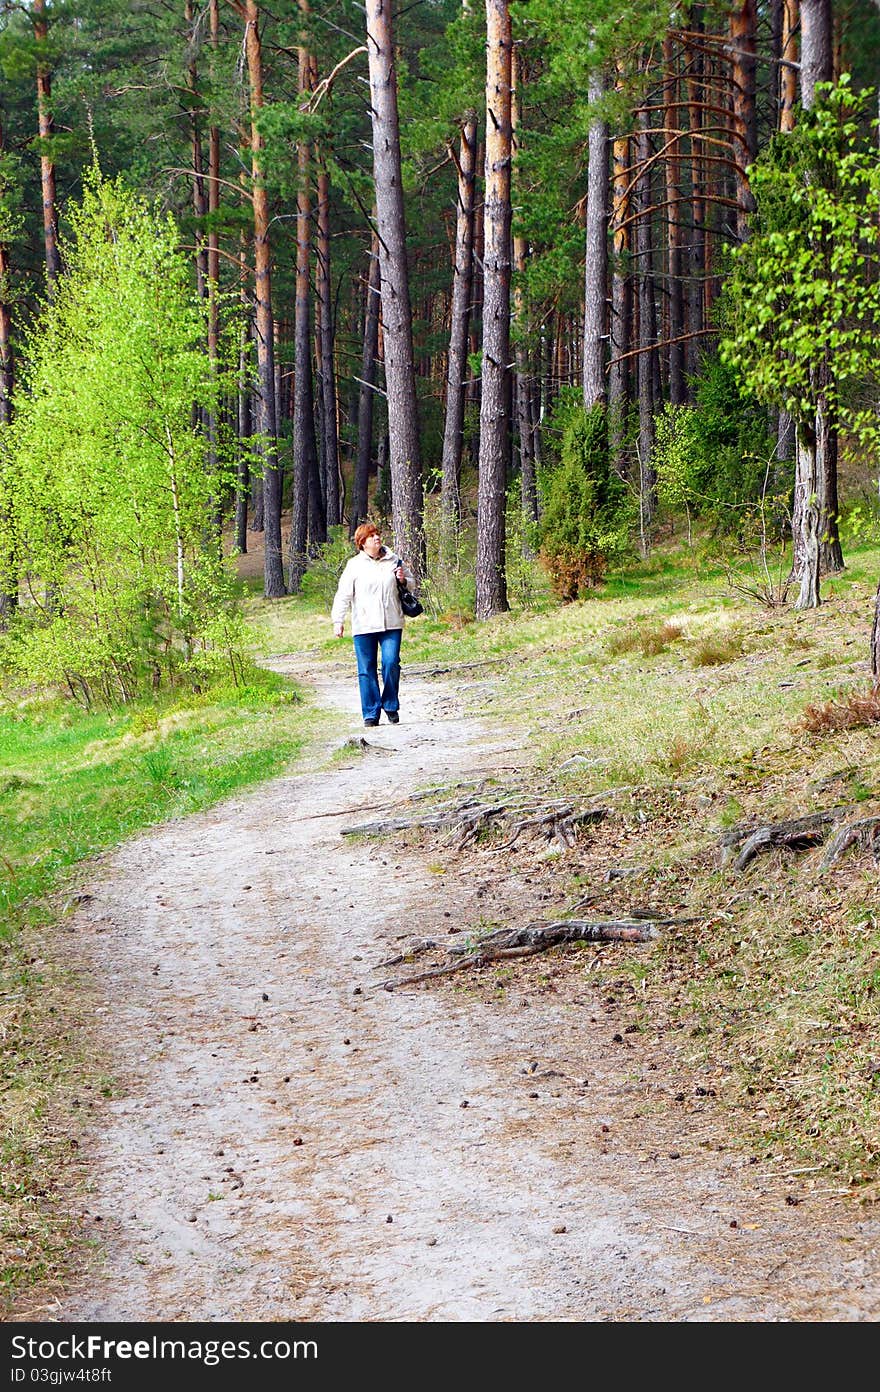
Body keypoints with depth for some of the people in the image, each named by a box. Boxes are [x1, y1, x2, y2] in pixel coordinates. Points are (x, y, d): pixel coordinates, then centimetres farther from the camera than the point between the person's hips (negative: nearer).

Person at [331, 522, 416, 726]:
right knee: (367, 670, 1)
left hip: (391, 624, 1)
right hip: (363, 626, -1)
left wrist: (403, 580, -2)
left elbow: (411, 583, 21)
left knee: (391, 663, -10)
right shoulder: (354, 565, 3)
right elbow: (343, 595, 1)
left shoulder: (393, 560, 10)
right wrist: (338, 620, -6)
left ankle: (390, 705, 10)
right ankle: (371, 713, 7)